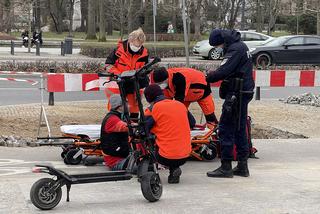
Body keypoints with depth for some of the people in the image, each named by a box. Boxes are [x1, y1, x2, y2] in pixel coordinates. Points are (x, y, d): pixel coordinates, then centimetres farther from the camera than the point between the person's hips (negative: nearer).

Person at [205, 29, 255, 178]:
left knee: (225, 129, -6)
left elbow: (223, 71, -23)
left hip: (236, 94, -10)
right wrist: (214, 74, 6)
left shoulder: (235, 49, -16)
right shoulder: (240, 46, 16)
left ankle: (226, 167, -2)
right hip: (244, 92, 10)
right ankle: (242, 166, 20)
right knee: (240, 129, 14)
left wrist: (207, 78, -12)